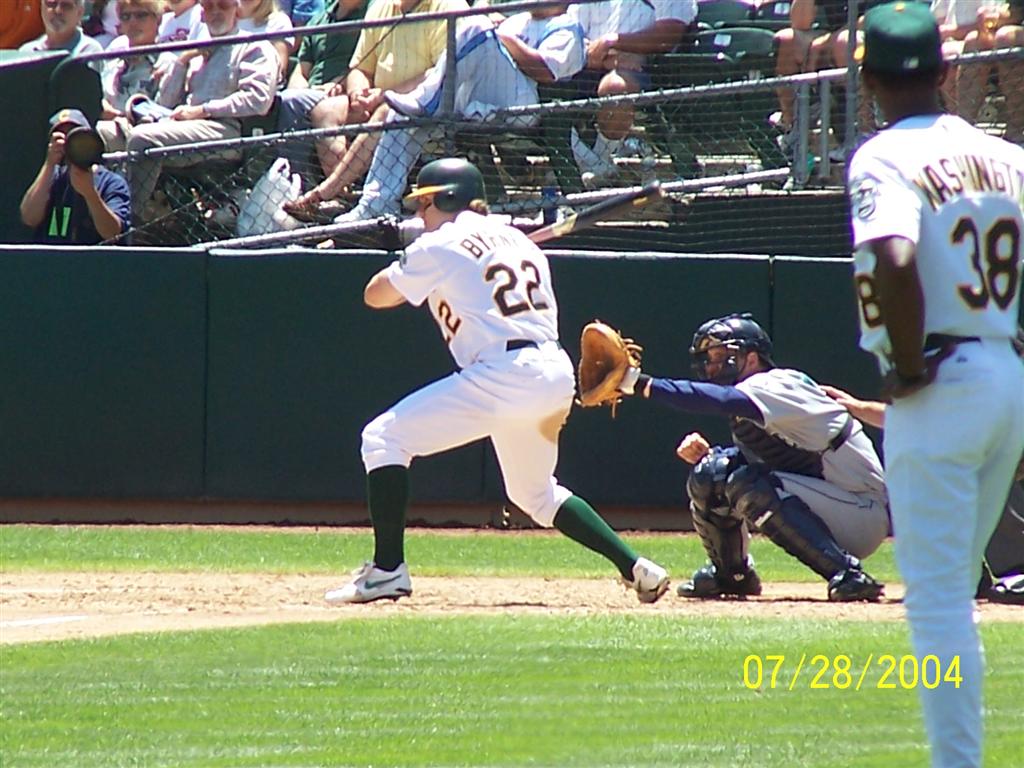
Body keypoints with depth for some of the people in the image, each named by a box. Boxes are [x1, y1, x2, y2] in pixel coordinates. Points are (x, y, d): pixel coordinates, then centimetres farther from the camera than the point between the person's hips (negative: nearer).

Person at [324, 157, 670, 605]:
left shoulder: (439, 246, 1)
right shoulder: (517, 240, 22)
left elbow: (375, 295, 11)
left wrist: (406, 267, 27)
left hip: (502, 375, -8)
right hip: (557, 372, 8)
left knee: (383, 438, -2)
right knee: (535, 493, 28)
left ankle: (387, 569, -13)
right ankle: (635, 568, 19)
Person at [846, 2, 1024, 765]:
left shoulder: (887, 159, -11)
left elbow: (896, 264, -28)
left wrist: (909, 366, -15)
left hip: (939, 387, -7)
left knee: (936, 592, -3)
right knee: (955, 586, 19)